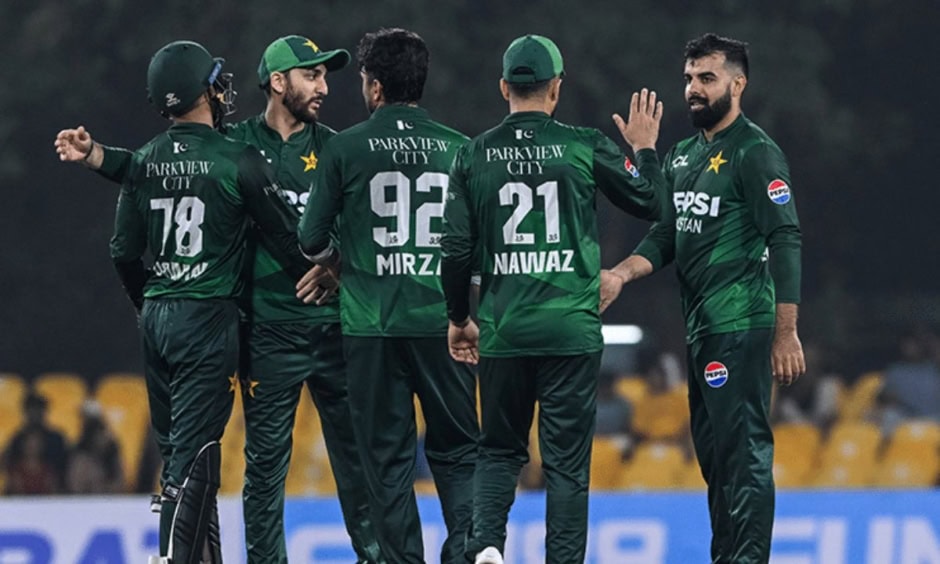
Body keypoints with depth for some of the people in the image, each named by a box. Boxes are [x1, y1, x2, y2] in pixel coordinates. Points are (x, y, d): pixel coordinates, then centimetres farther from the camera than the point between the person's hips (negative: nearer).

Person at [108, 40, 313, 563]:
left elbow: (124, 252, 9)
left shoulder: (145, 163, 6)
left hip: (157, 319, 6)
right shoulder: (239, 161, -10)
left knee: (180, 447, 15)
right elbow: (290, 241, -5)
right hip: (209, 320, -6)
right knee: (193, 452, -8)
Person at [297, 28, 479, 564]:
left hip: (371, 324, -1)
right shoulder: (457, 148, 1)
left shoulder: (346, 148, -3)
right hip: (442, 321, 1)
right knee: (457, 451, 9)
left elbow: (312, 237, 3)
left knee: (389, 459, 6)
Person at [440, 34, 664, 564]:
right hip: (572, 331, -2)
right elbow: (650, 202, 7)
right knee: (567, 460, 3)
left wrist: (459, 319, 16)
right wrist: (646, 149, 25)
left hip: (503, 331, 2)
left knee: (501, 450, 14)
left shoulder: (475, 156, 2)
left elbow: (456, 250, 3)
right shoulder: (585, 147, -3)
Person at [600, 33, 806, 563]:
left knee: (744, 450, -12)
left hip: (741, 326, -9)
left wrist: (786, 333, -19)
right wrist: (622, 274, -2)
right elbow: (667, 234, 19)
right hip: (700, 325, 9)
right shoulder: (683, 156, 17)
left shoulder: (755, 152, -9)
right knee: (712, 452, 13)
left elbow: (786, 241, -14)